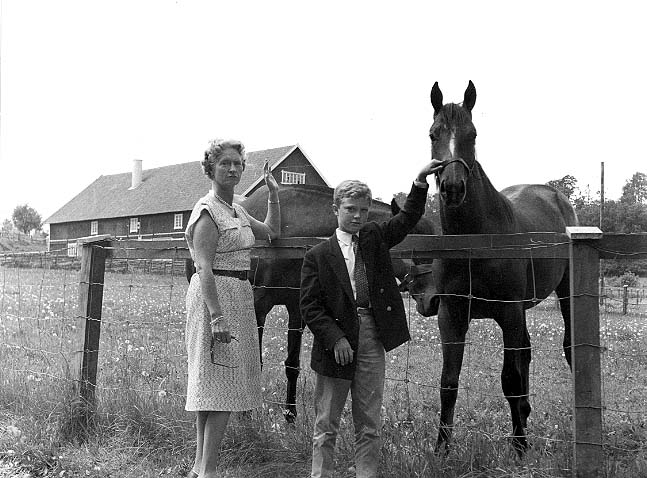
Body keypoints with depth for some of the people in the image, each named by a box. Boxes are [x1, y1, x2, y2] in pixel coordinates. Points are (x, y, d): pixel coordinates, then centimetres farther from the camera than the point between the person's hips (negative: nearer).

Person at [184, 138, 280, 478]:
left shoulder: (237, 210, 15)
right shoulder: (208, 210, -12)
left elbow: (272, 231, 30)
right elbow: (204, 267, -20)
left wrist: (273, 193, 20)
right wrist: (217, 316, -26)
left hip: (238, 296, 9)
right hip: (215, 296, -9)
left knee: (215, 387, 11)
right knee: (221, 386, -9)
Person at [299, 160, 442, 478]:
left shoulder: (375, 238, 11)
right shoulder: (318, 256, -1)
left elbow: (407, 219, 6)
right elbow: (309, 306, -5)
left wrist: (420, 182, -8)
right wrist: (335, 339, -15)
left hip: (372, 340, 3)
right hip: (337, 343, -3)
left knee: (369, 424, 10)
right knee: (326, 424, 7)